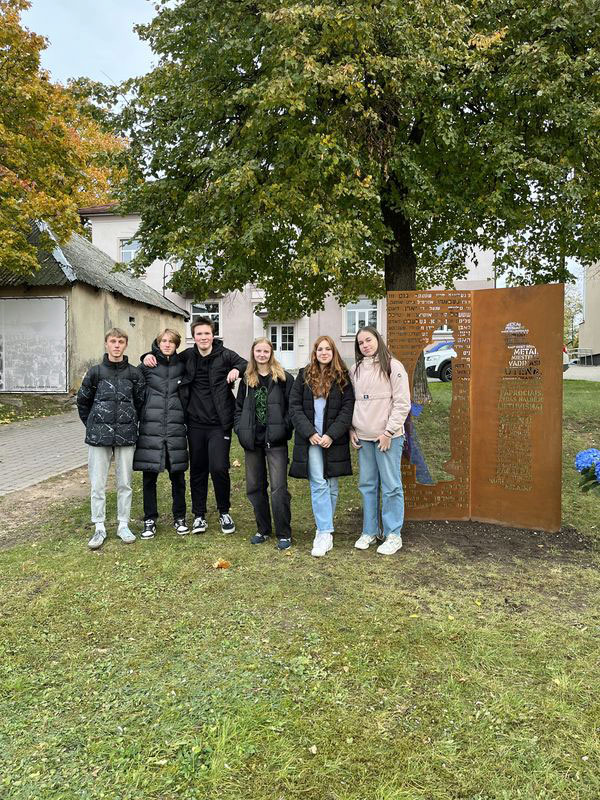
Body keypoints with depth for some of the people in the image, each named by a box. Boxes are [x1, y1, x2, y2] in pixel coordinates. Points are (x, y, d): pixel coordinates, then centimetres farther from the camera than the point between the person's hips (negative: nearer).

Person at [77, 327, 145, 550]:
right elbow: (83, 401, 10)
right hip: (99, 437, 0)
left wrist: (130, 423, 9)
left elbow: (140, 402, 9)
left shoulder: (134, 373, 1)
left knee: (124, 483, 9)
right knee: (97, 485, 4)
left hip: (126, 436, 1)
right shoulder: (95, 372, 0)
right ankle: (99, 528, 17)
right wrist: (93, 425, 9)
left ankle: (123, 525, 22)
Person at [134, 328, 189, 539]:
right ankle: (150, 520, 18)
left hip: (176, 429, 1)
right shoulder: (147, 365, 4)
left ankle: (179, 518, 22)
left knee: (178, 476, 7)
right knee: (149, 477, 4)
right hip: (150, 428, -1)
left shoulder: (182, 366, 9)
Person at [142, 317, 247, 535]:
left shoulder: (224, 355, -4)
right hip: (195, 424, 4)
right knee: (197, 470, 11)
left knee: (219, 468, -10)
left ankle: (224, 512, 13)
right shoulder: (187, 356, 7)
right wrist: (148, 356, 3)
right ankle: (199, 515, 25)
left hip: (219, 424, -3)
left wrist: (237, 369, -19)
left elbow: (248, 365, 1)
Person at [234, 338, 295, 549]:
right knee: (255, 487, 12)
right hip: (253, 441, 5)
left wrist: (285, 430, -12)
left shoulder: (283, 378, -1)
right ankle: (263, 529, 26)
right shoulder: (247, 379, 12)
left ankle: (284, 534, 5)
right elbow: (239, 407, 16)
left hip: (275, 441, -5)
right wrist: (241, 429, 4)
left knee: (279, 488, -7)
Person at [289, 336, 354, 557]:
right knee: (318, 484, -7)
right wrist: (310, 432, -8)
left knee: (331, 486, 6)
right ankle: (326, 533, -5)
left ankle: (323, 530, 19)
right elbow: (294, 406, 3)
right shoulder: (304, 376, 7)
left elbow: (348, 408, -2)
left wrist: (331, 434, -12)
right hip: (310, 439, 0)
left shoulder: (343, 377, 4)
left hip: (334, 440, 0)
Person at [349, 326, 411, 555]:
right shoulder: (355, 370, 13)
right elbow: (350, 402, 17)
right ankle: (369, 531, 22)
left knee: (391, 486, -1)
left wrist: (389, 432, -11)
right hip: (363, 437, 5)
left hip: (387, 436, -5)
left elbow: (402, 403, -7)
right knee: (367, 485, 11)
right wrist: (351, 429, 6)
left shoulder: (393, 366, -3)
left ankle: (393, 535, 10)